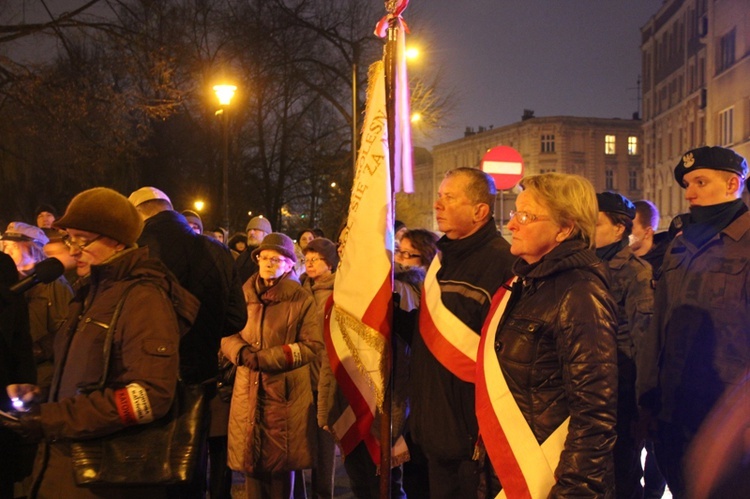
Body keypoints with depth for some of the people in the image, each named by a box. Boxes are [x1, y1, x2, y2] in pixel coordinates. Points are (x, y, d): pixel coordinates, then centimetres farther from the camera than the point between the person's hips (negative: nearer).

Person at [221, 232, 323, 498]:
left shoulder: (301, 299, -3)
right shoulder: (243, 295, 8)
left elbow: (312, 345, -9)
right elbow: (226, 334, 10)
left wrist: (264, 357, -16)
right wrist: (242, 352, -14)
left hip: (286, 394, -3)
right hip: (249, 392, 3)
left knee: (282, 462, 4)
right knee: (251, 457, 6)